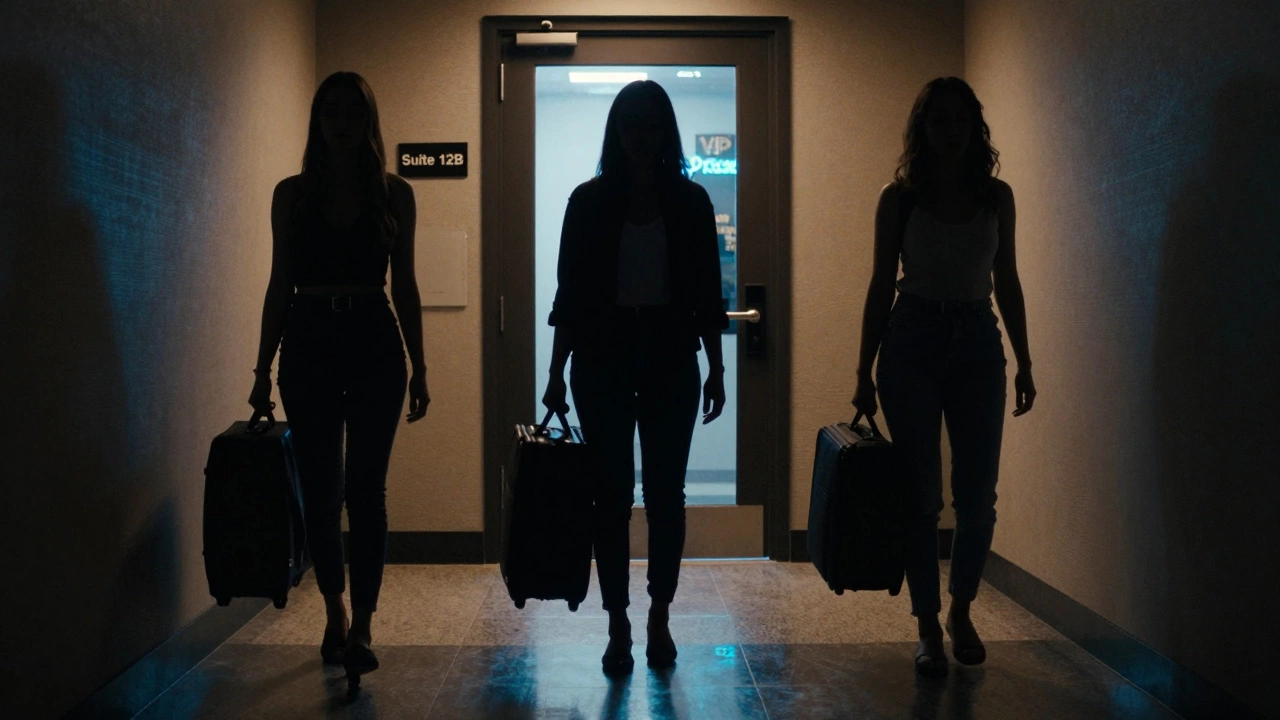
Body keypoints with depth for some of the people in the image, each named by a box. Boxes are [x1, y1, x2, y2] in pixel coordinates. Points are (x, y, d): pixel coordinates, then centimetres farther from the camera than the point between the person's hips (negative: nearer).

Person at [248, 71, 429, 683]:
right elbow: (279, 284, 8)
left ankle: (361, 627, 0)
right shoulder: (292, 194, 6)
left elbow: (404, 284, 8)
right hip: (308, 341, 1)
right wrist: (263, 369, 6)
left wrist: (418, 366, 5)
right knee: (319, 489, 4)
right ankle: (335, 615, 20)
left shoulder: (393, 194, 5)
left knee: (365, 488, -4)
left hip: (374, 340, -1)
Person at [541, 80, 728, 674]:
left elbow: (706, 292, 7)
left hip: (671, 357, 1)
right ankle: (618, 626, 9)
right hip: (603, 357, -1)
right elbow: (569, 293, 2)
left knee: (666, 493, 4)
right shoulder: (589, 200, 1)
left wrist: (715, 369, 4)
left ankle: (660, 620, 17)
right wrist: (556, 372, -1)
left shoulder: (690, 201, 4)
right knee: (613, 493, 1)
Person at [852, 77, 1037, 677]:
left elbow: (1007, 282, 12)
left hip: (977, 343, 2)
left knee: (978, 497, 3)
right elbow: (881, 285, 2)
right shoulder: (899, 197, 0)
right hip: (912, 342, -2)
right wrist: (864, 371, 0)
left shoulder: (996, 196, 7)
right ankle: (928, 626, 12)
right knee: (922, 495, 0)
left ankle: (960, 611, 25)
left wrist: (1024, 361, 9)